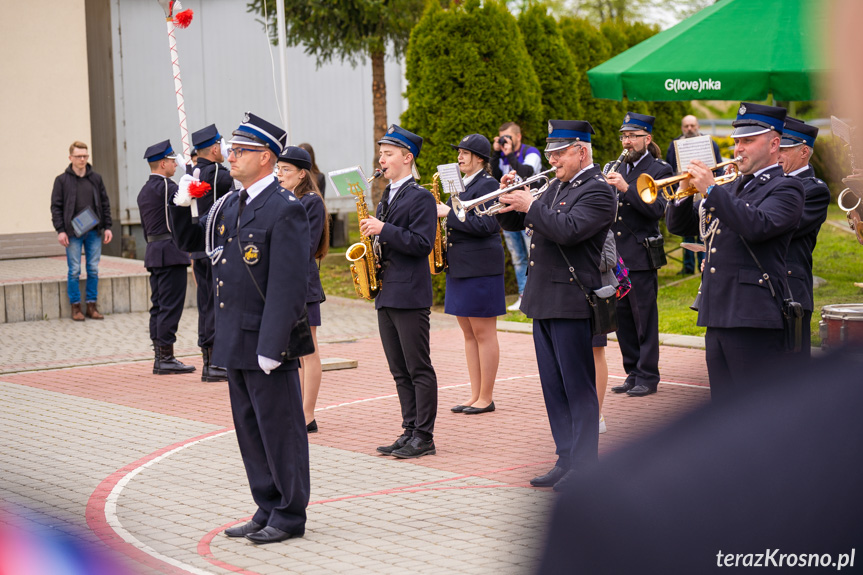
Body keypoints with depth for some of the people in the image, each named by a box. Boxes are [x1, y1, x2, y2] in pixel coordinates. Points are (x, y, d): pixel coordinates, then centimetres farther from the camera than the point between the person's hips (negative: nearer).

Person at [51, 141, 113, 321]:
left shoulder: (96, 179, 10)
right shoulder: (62, 180, 2)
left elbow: (105, 204, 13)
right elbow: (56, 206, 0)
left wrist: (107, 227, 6)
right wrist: (60, 230, -8)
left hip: (94, 232, 3)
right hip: (73, 233, -3)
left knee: (93, 269, 4)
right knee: (74, 271, -1)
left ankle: (92, 306, 11)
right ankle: (75, 306, 7)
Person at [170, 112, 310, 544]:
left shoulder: (285, 210, -14)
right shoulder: (229, 205, 12)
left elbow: (289, 286, -19)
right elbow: (189, 242, 23)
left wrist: (271, 347, -22)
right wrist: (181, 203, 4)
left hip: (267, 341, -9)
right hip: (234, 342, 9)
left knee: (279, 428, 1)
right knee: (249, 428, 14)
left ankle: (290, 516, 11)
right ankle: (269, 510, 25)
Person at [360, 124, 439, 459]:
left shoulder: (421, 197, -8)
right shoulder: (387, 197, 18)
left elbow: (422, 243, -18)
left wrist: (383, 229, -19)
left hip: (410, 295, -9)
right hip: (386, 293, 9)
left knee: (419, 370, -4)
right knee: (400, 371, 10)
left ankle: (424, 437, -1)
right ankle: (410, 432, 15)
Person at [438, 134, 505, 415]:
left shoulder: (488, 184, -10)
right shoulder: (462, 184, 17)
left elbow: (485, 225, -21)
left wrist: (449, 213, -17)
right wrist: (442, 215, 4)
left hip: (480, 269, -9)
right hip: (459, 268, 9)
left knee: (483, 334, -4)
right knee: (469, 334, 11)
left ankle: (486, 398, 2)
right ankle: (475, 396, 16)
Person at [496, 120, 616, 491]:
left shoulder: (598, 190, -10)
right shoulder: (556, 187, 17)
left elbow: (568, 230, -26)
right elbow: (513, 223, 21)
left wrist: (530, 206, -18)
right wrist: (510, 199, 2)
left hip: (571, 302, -9)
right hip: (543, 301, 9)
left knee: (578, 389, -3)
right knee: (554, 389, 12)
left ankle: (584, 467, 2)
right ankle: (566, 460, 19)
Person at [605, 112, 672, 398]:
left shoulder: (659, 170, -4)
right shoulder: (618, 170, 16)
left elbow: (656, 208, -17)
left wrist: (626, 188, -24)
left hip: (641, 256, -6)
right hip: (617, 255, 7)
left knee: (645, 319, -3)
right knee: (623, 318, 9)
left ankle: (648, 376, 4)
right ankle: (633, 373, 18)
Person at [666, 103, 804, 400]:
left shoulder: (785, 188, -3)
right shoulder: (731, 188, 21)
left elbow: (757, 226, -22)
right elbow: (678, 225, 20)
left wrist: (711, 189, -20)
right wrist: (685, 192, -1)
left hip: (754, 319, -8)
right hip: (717, 317, 8)